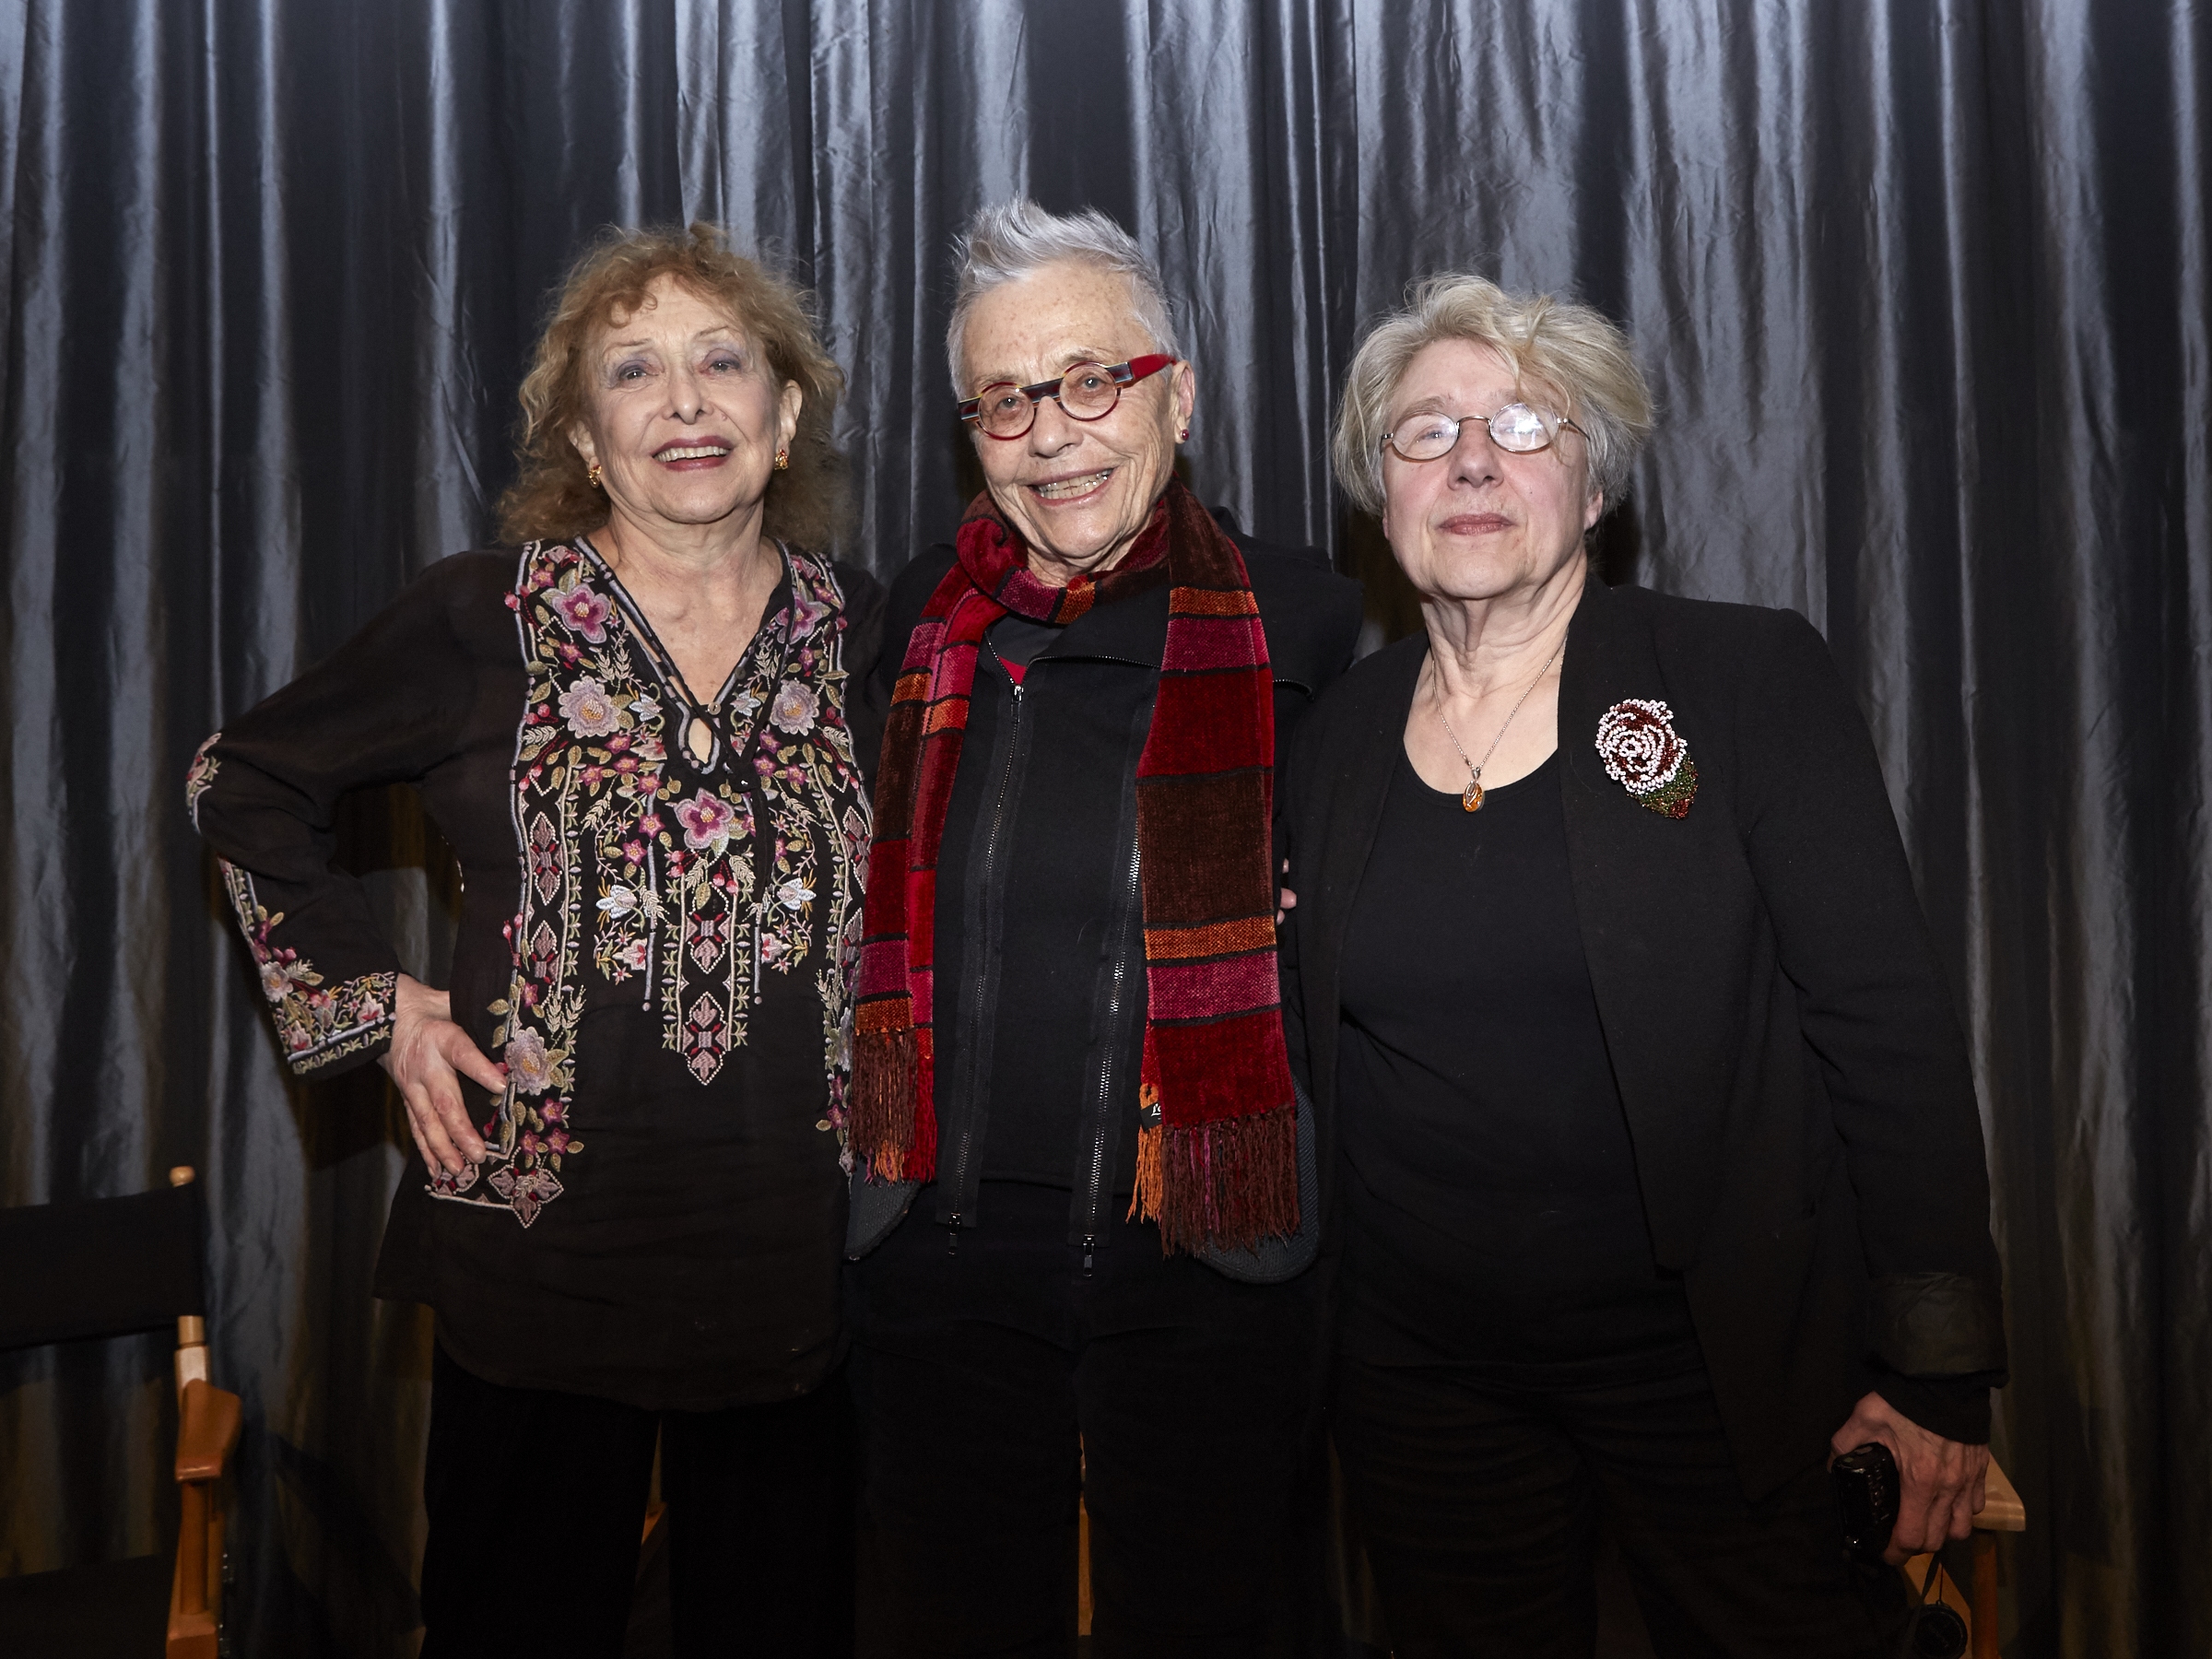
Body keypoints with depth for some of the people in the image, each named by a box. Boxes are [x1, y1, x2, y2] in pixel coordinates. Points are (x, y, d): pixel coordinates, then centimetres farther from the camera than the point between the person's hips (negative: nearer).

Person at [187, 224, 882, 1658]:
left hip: (802, 1250, 2)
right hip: (547, 1237, -2)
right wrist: (373, 1001, -2)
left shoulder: (861, 628, 2)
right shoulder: (486, 621, -6)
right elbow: (244, 783, 5)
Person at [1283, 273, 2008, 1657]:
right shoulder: (1341, 736, 5)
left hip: (1724, 1371, -2)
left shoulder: (1752, 681, -6)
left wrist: (1939, 1372, -11)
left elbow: (1891, 1032, -9)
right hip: (1422, 1375, 3)